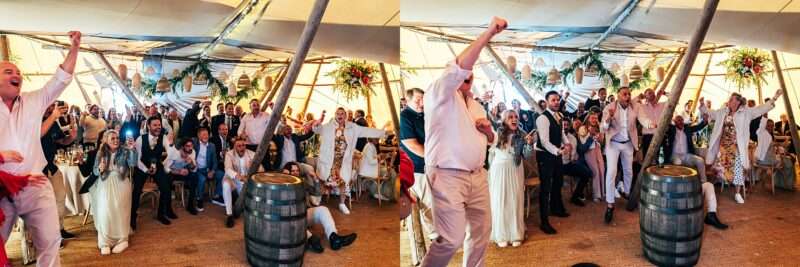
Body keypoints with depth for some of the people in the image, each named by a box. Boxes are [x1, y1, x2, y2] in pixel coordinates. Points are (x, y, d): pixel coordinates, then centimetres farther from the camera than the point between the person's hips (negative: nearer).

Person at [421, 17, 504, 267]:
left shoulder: (477, 105, 21)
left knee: (481, 232, 12)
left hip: (477, 176, 8)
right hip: (448, 176, -8)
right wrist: (489, 32, -25)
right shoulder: (440, 93, -4)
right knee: (452, 238, -11)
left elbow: (490, 140, 29)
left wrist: (487, 129, 5)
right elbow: (460, 66, -23)